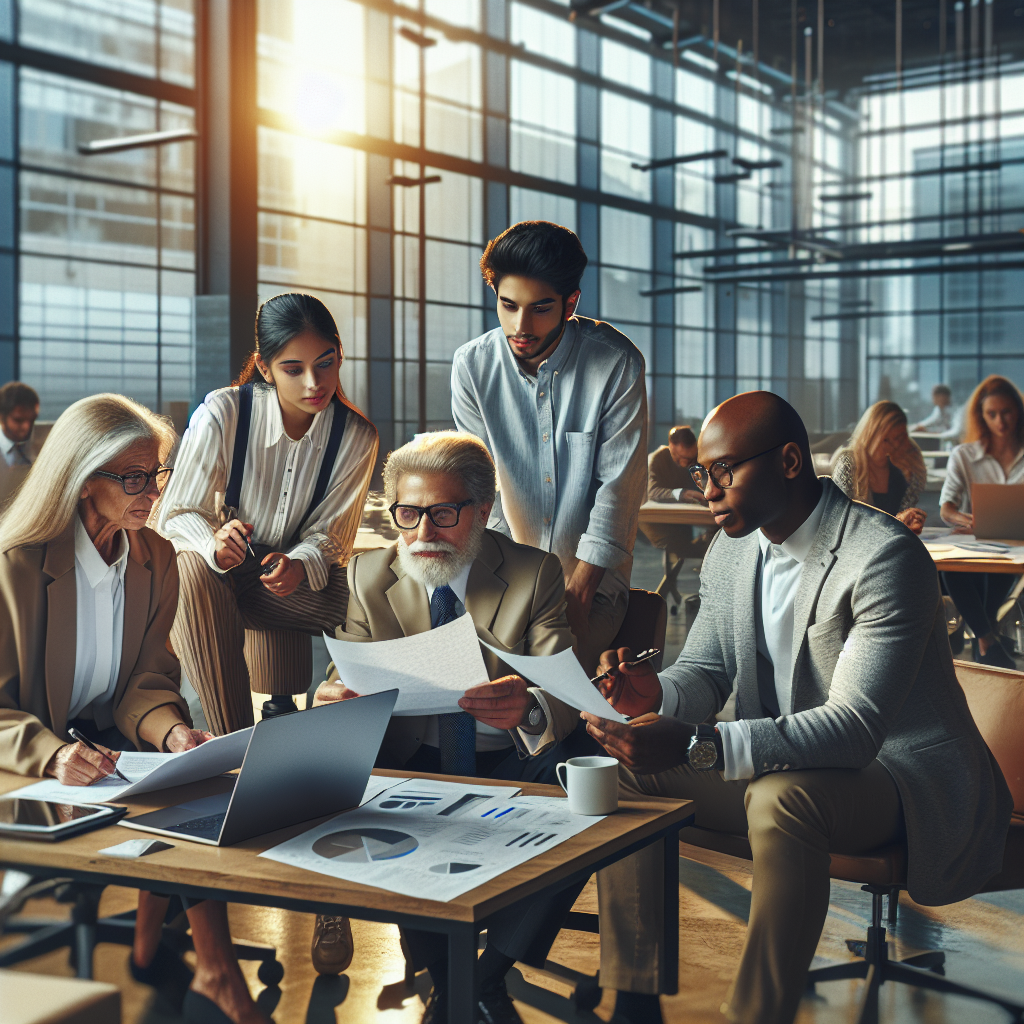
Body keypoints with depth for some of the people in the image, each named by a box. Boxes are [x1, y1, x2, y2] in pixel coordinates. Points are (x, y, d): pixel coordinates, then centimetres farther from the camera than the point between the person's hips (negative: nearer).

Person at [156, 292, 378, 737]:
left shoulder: (357, 436, -9)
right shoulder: (221, 414, -18)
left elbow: (328, 534, -5)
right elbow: (175, 515, -13)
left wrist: (300, 565, -30)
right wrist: (214, 542, -37)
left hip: (298, 575, 2)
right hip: (217, 569, -2)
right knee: (195, 568, -38)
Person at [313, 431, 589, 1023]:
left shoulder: (536, 574, -4)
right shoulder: (369, 576, 4)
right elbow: (349, 679, 1)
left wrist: (528, 708, -39)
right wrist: (333, 702, -26)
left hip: (514, 762, -1)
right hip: (414, 764, 2)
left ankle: (491, 975, -11)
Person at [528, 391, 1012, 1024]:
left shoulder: (886, 556, -23)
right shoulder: (732, 549, 3)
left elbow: (856, 727, -30)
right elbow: (706, 672, 10)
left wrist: (695, 746, -40)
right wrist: (655, 694, -17)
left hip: (897, 772, -8)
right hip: (780, 764, 8)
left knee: (782, 798, -37)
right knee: (627, 769, -7)